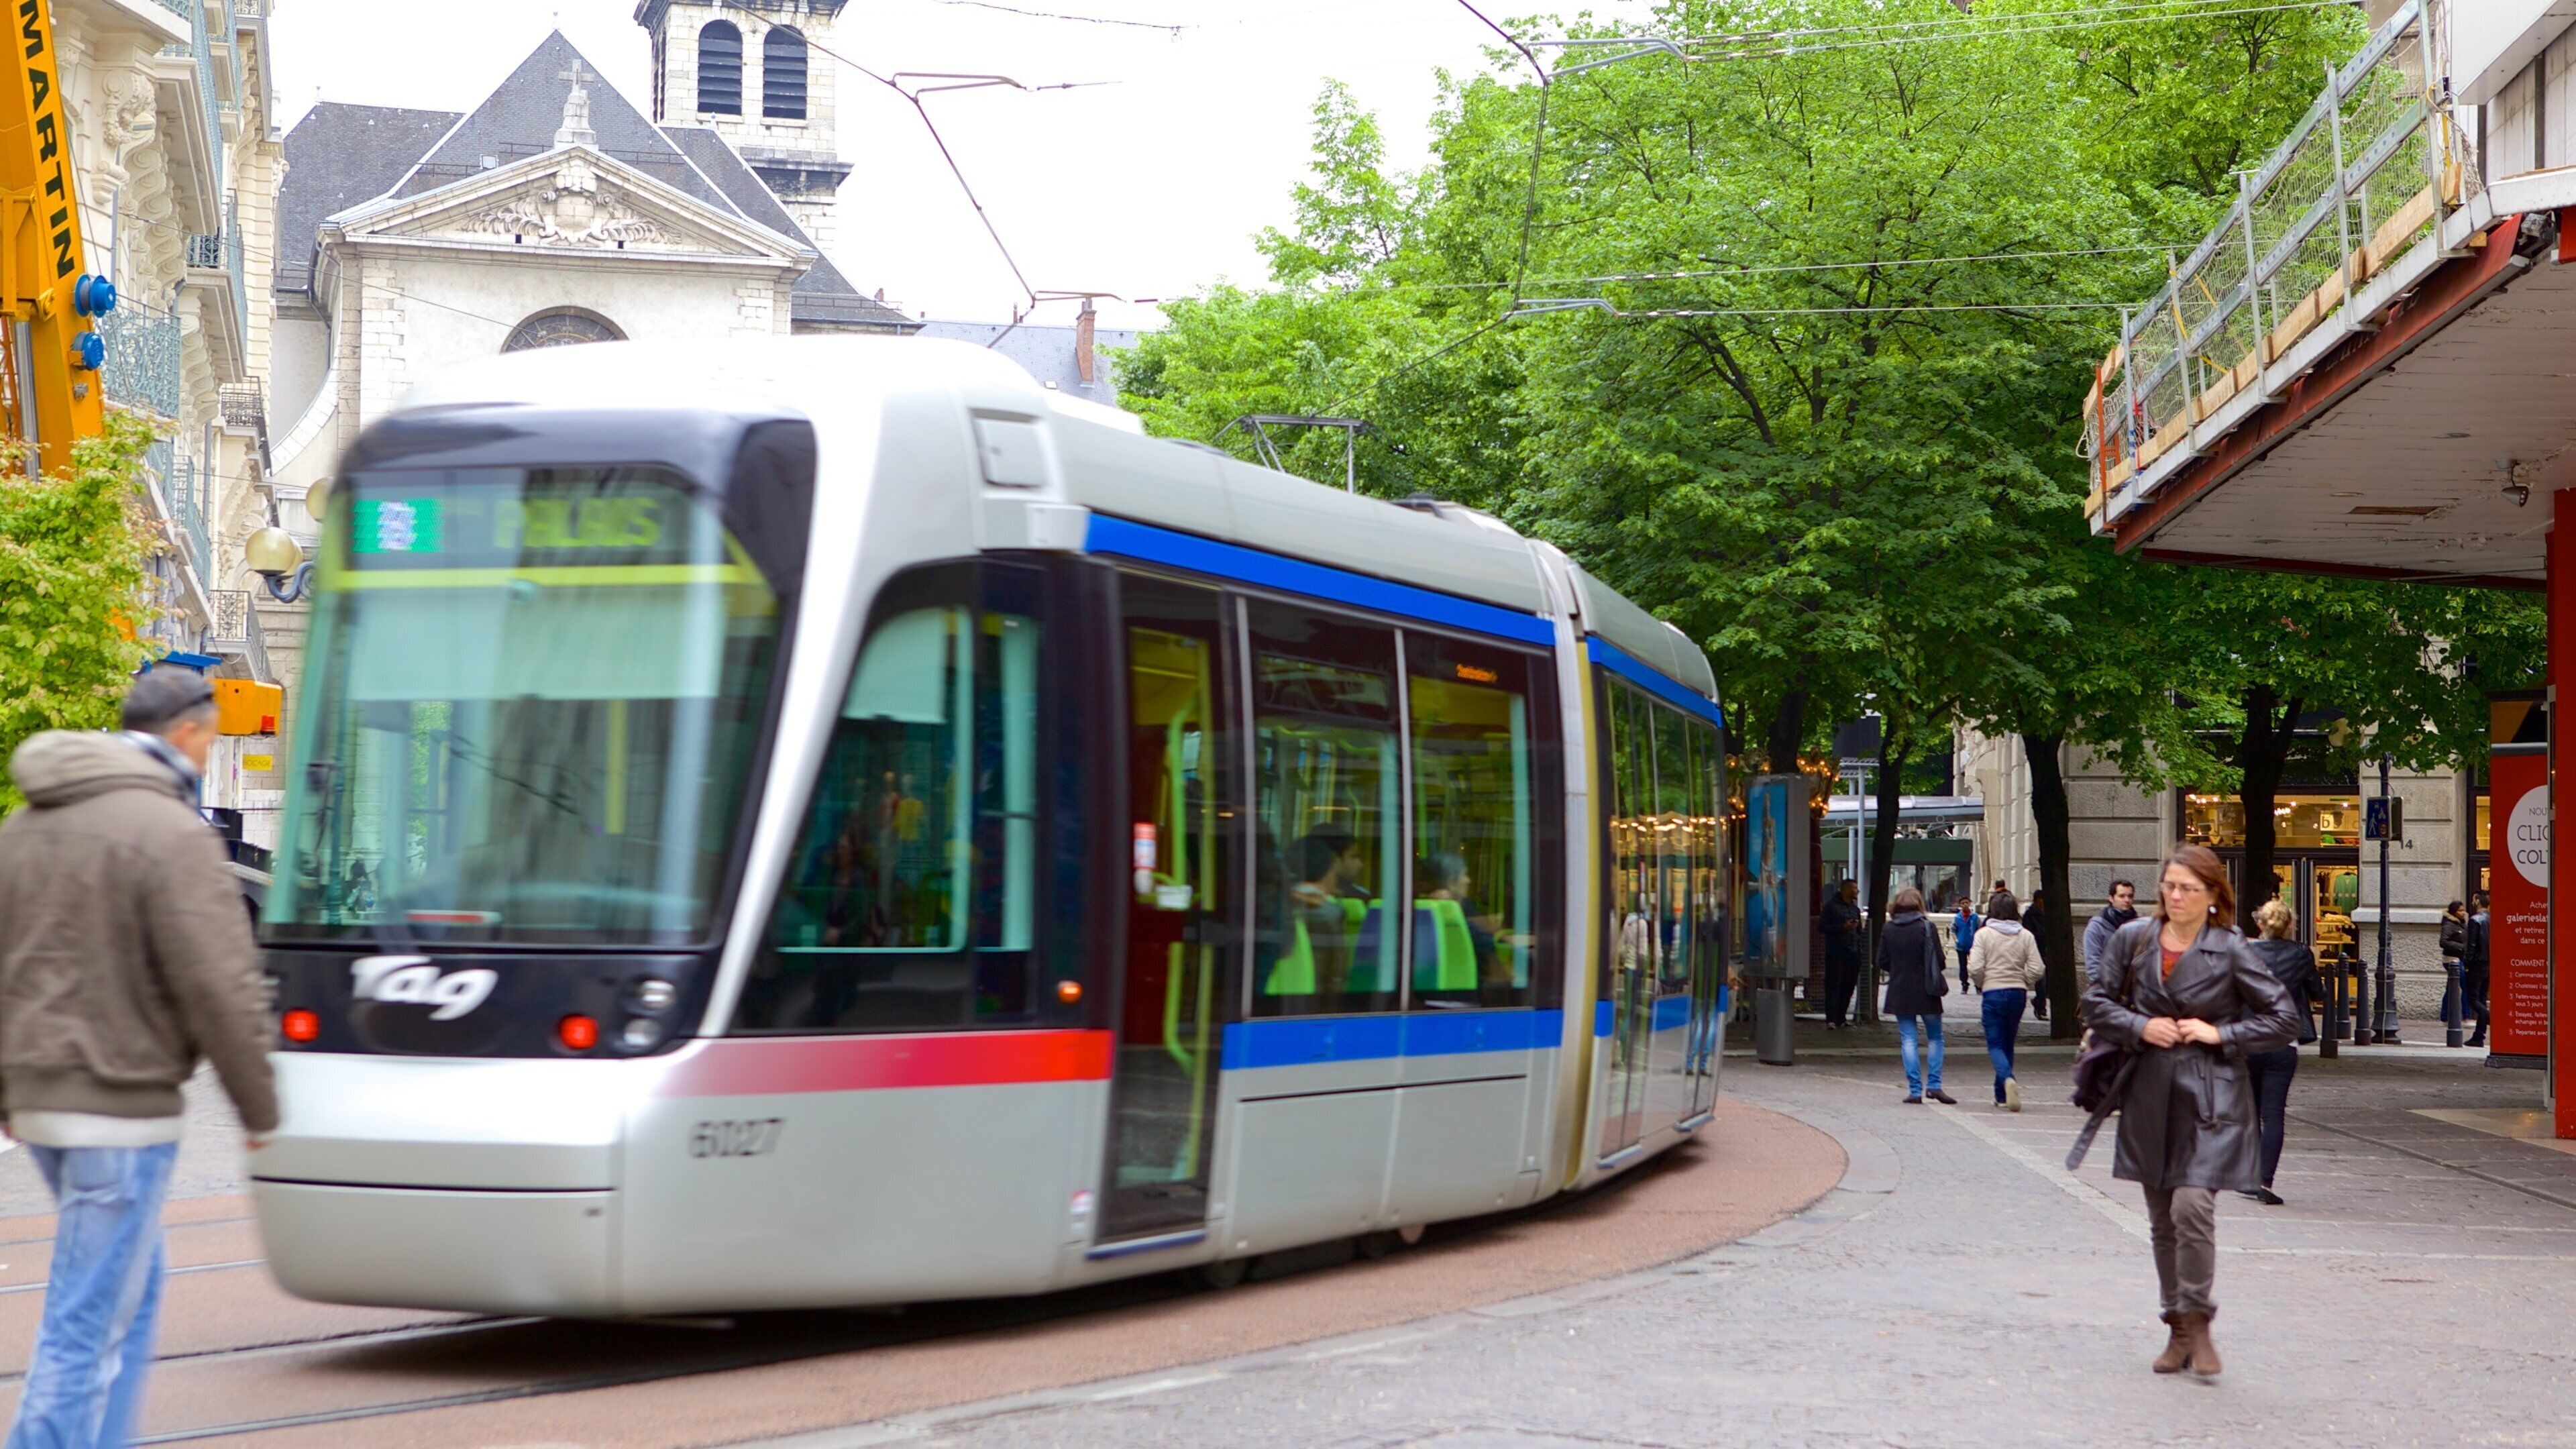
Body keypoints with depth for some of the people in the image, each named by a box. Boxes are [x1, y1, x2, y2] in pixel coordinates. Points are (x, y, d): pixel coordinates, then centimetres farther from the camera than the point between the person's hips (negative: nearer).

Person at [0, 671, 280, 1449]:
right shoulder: (172, 835, -16)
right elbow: (219, 987, -17)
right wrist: (259, 1107, -6)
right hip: (121, 1104, -9)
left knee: (133, 1286, 21)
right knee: (88, 1323, -4)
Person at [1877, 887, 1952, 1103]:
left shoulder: (1888, 929, -1)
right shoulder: (1926, 927, -8)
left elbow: (1883, 962, 1)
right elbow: (1939, 960, -9)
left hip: (1900, 993, 2)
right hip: (1925, 992, -2)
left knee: (1908, 1040, 5)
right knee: (1935, 1038, 10)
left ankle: (1915, 1089, 0)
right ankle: (1933, 1084, 0)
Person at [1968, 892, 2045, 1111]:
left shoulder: (1984, 935, -5)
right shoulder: (2026, 936, 2)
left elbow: (1976, 968, -12)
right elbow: (2037, 971, -3)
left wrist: (1980, 984, 8)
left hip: (1993, 994, -3)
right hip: (2018, 994, 3)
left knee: (1995, 1045, 0)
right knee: (2008, 1044, 15)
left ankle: (2008, 1079, -29)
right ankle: (2002, 1096, 19)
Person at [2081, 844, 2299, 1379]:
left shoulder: (2231, 951, -5)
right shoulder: (2133, 941, 4)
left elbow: (2282, 1019, -1)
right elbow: (2096, 1003, 11)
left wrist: (2220, 1034, -10)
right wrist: (2139, 1027, -6)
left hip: (2209, 1097, -4)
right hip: (2150, 1093, 4)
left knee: (2192, 1206, -18)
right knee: (2162, 1219, 8)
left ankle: (2198, 1323, -2)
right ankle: (2179, 1331, 20)